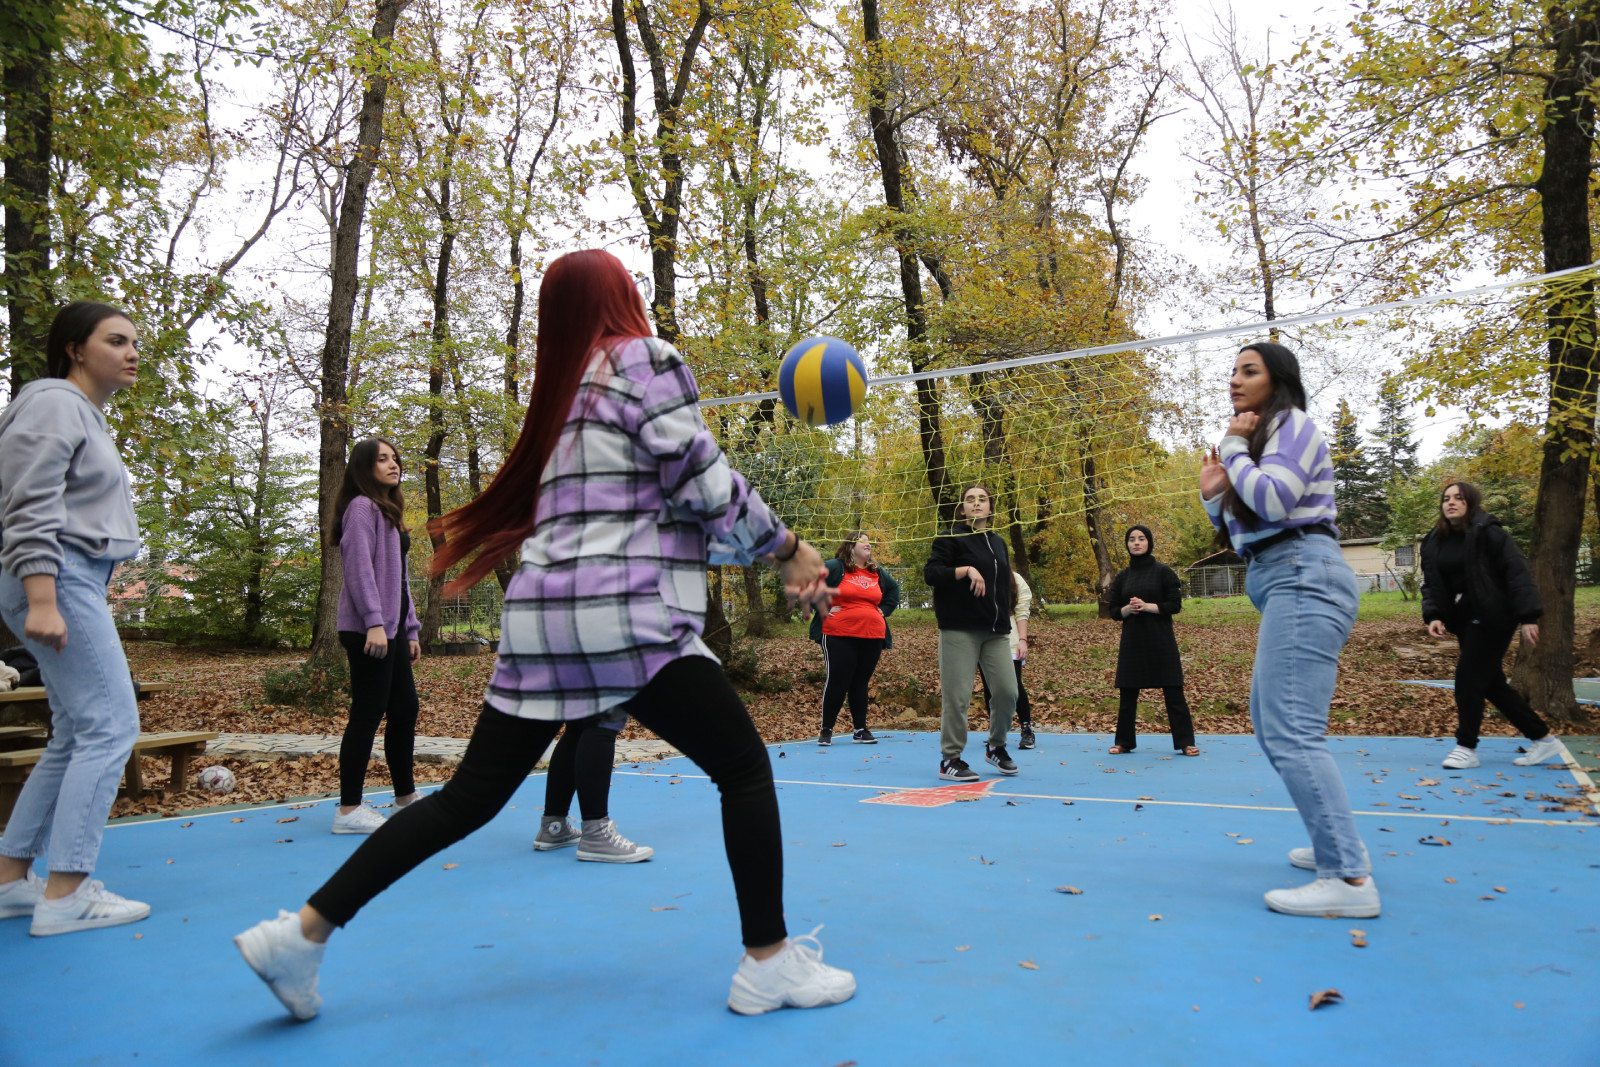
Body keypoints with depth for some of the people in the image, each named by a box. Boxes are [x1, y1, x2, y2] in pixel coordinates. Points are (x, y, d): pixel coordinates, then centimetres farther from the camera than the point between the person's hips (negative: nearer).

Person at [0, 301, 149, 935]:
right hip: (57, 581, -10)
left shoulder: (85, 415, 22)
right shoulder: (53, 404, -7)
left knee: (76, 737, 11)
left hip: (77, 582, 10)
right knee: (110, 727, -12)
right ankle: (65, 894, -9)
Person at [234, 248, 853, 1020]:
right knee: (744, 767, 4)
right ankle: (769, 963, 9)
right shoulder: (646, 358, -1)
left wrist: (771, 560, 25)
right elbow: (701, 486, -9)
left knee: (470, 796, 13)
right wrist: (789, 547, 6)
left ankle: (303, 932, 17)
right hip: (625, 618, -8)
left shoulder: (567, 388, 22)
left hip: (540, 617, 8)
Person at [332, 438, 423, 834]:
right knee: (368, 714, -7)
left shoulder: (390, 512, 22)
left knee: (405, 709, 13)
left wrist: (411, 629, 19)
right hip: (369, 631, -10)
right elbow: (359, 568, -16)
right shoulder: (362, 507, -6)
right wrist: (373, 622, -23)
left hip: (392, 629, 10)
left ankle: (406, 796, 24)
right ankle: (348, 810, 0)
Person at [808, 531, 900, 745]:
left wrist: (884, 609, 17)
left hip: (872, 637, 5)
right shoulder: (835, 567, -3)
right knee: (837, 683, -3)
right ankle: (826, 730, 8)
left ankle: (861, 730, 18)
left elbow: (894, 589, 31)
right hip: (839, 636, -5)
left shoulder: (878, 573, 16)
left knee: (861, 683, 10)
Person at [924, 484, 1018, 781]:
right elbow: (930, 573, -11)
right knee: (957, 696, -5)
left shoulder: (998, 542, 18)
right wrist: (965, 570, -22)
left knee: (1008, 691, 1)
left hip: (995, 631, 6)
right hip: (959, 630, -6)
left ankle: (996, 746, 25)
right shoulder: (951, 539, -1)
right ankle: (950, 760, 8)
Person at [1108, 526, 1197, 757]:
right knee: (1127, 694, 7)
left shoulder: (1163, 571, -1)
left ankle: (1185, 742, 8)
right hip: (1132, 641, 3)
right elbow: (1114, 611, 10)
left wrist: (1147, 606, -18)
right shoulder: (1122, 577, 9)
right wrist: (1128, 609, -11)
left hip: (1160, 641, -3)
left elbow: (1175, 605, -6)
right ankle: (1124, 741, 17)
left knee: (1173, 692, 0)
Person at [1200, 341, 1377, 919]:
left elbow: (1273, 501, -19)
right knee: (1270, 720, 17)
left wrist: (1233, 447, -6)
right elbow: (1242, 531, 24)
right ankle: (1338, 843, 26)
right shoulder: (1258, 442, 25)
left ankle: (1348, 879, -18)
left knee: (1290, 731, -18)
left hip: (1303, 577, -11)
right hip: (1285, 585, 11)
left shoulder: (1294, 424, -3)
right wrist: (1214, 493, 7)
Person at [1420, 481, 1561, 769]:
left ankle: (1466, 748, 1)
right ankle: (1543, 738, 24)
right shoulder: (1434, 542, 9)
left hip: (1492, 618, -7)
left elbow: (1517, 573, -13)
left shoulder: (1488, 533, -10)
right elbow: (1430, 583, 10)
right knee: (1492, 683, 11)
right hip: (1465, 620, 7)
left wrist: (1528, 616, -19)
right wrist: (1433, 615, -6)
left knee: (1469, 677, -9)